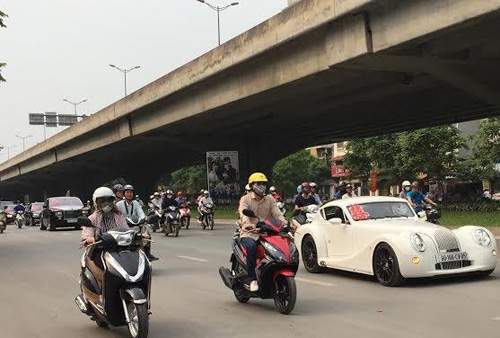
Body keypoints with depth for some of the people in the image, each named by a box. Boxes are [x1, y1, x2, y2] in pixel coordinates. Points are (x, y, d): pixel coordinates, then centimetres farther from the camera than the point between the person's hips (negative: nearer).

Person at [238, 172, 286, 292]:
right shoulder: (245, 199, 3)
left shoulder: (270, 199, 16)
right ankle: (252, 279, -27)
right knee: (251, 247, -36)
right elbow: (243, 214, -15)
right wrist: (249, 225, -37)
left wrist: (285, 224, -17)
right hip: (249, 233, -4)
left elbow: (278, 214, 4)